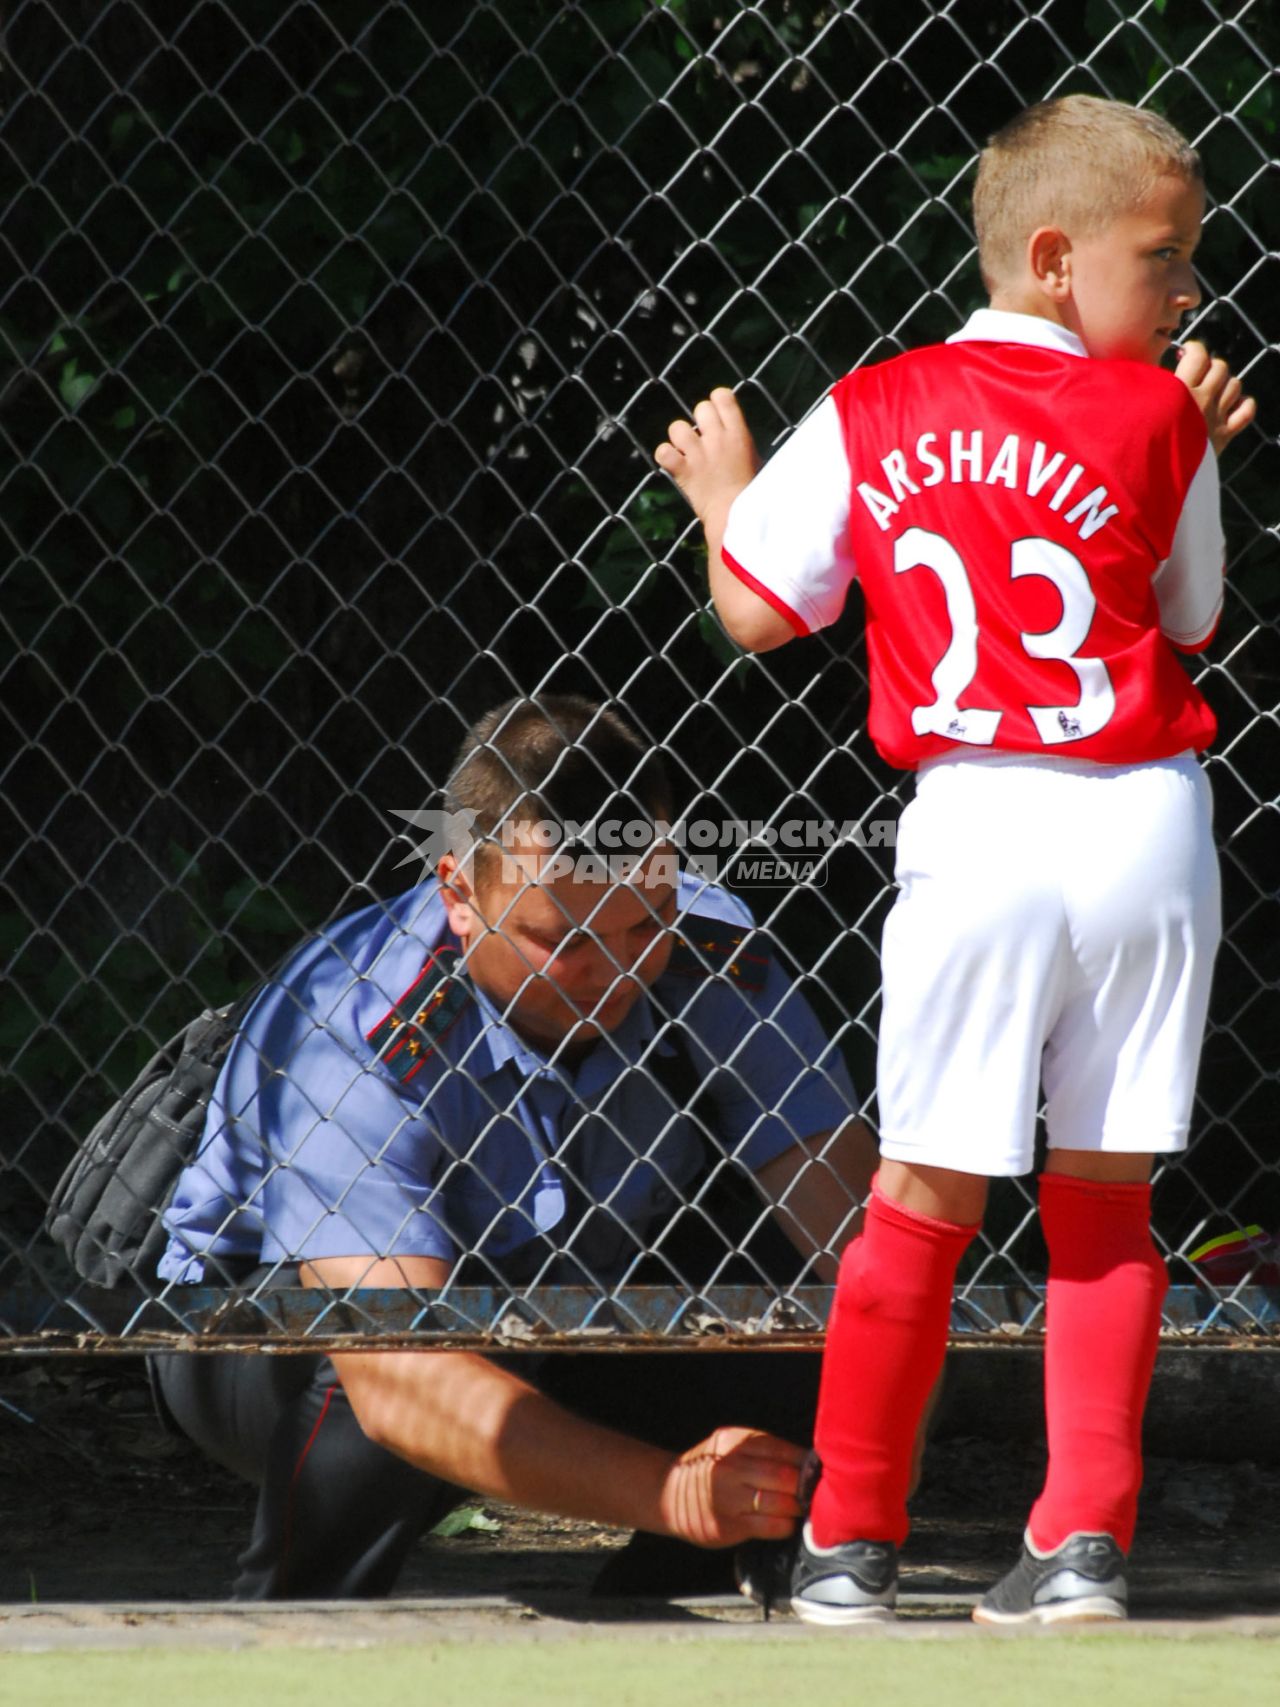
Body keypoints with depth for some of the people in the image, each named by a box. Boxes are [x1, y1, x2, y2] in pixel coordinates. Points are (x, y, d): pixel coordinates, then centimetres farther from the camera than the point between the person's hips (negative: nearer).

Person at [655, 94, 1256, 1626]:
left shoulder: (866, 419, 4)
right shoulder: (1157, 419, 0)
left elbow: (758, 612, 6)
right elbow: (1188, 625, 10)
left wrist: (721, 488, 24)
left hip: (974, 826, 1)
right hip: (1143, 820, -1)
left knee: (923, 1195, 8)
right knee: (1103, 1202, 8)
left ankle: (849, 1540, 15)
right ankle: (1083, 1540, 4)